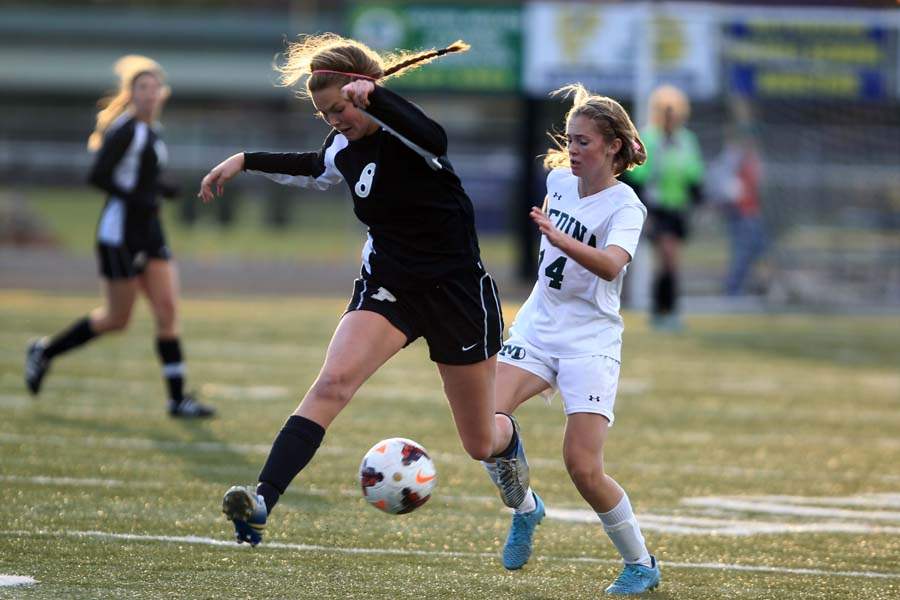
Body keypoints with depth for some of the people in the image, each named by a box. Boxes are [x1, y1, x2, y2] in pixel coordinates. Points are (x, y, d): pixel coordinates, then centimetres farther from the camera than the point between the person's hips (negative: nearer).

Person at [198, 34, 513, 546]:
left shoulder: (401, 133, -20)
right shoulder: (345, 146, 0)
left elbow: (433, 139, -47)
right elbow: (318, 170, 26)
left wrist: (372, 96, -55)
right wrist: (247, 161, 21)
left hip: (458, 290, -5)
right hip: (388, 286, 5)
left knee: (481, 442, 9)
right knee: (333, 381, -25)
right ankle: (262, 501, -37)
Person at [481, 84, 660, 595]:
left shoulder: (625, 207, -14)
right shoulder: (559, 179, 5)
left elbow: (611, 265, -35)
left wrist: (560, 238, -50)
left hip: (591, 341, -5)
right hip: (537, 327, 5)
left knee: (583, 467, -13)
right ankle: (524, 507, 7)